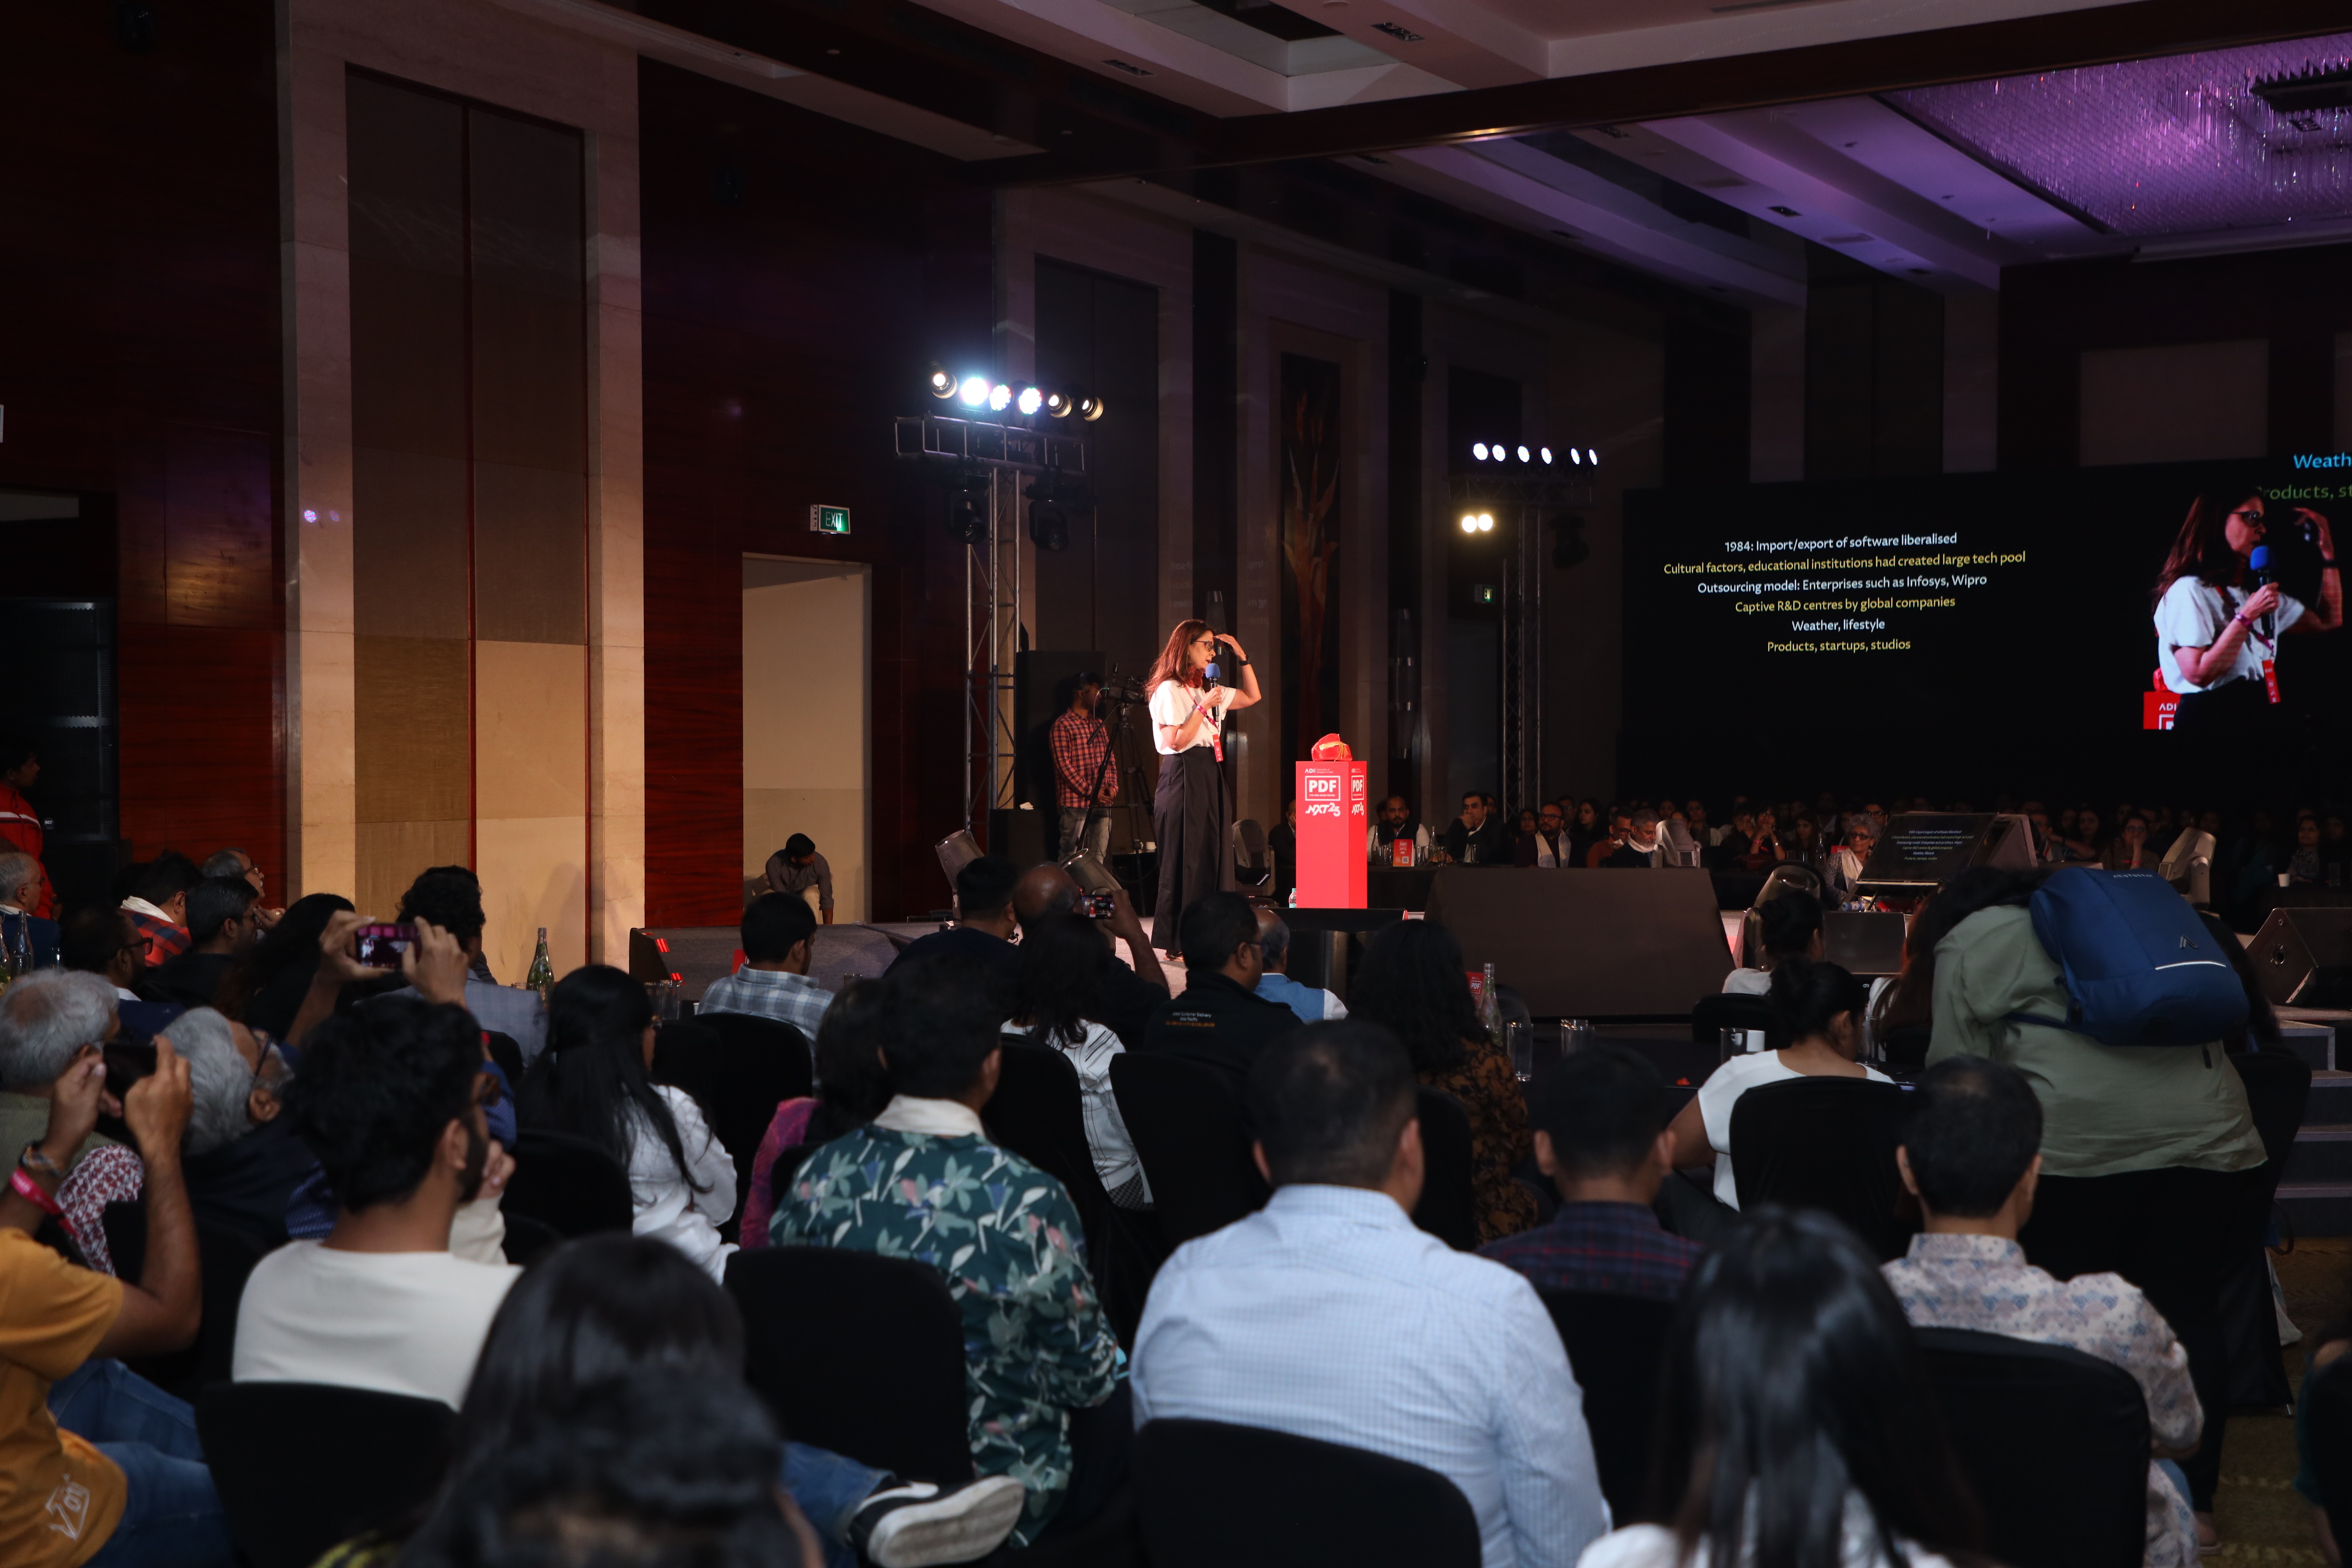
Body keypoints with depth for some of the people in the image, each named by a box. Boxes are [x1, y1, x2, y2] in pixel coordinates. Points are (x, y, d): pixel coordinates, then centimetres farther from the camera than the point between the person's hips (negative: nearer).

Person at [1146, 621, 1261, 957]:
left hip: (1211, 777, 9)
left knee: (1213, 858, 6)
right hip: (1183, 777, -8)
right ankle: (1176, 943, 0)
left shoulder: (1208, 690, 17)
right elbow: (1177, 741, -15)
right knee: (1185, 861, -5)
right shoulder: (1169, 690, -8)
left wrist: (1242, 657, 16)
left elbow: (1252, 697, 24)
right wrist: (1203, 708, -14)